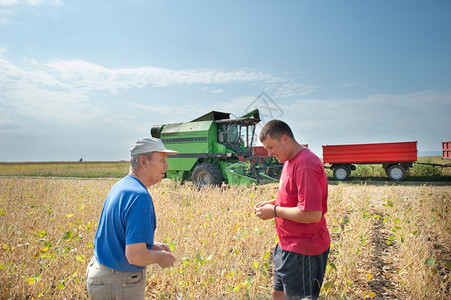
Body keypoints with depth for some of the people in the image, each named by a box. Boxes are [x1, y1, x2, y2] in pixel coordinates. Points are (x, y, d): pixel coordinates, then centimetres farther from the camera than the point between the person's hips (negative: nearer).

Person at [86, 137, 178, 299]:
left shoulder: (119, 186, 4)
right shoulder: (140, 196, -26)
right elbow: (135, 256, -30)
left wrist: (152, 245, 9)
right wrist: (160, 257, -11)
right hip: (119, 286, -9)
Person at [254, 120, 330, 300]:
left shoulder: (306, 165, -24)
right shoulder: (290, 161, 9)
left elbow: (312, 214, -29)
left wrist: (274, 211, -19)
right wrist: (272, 203, 4)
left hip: (303, 251, -10)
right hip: (288, 245, 10)